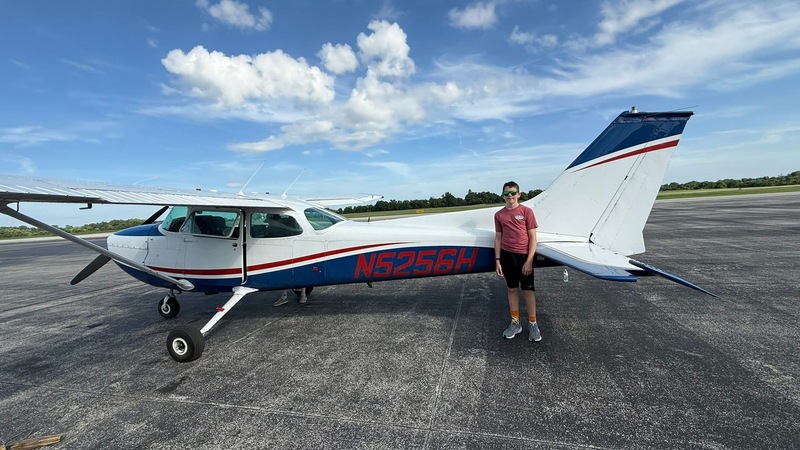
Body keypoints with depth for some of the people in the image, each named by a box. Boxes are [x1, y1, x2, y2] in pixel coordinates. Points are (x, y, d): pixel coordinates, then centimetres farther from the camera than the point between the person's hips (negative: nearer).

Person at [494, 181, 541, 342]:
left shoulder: (526, 211, -4)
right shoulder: (499, 215, 5)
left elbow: (532, 237, -5)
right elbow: (498, 238, 8)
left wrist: (529, 260, -11)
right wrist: (497, 260, 3)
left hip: (524, 256, -3)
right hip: (507, 256, 3)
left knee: (528, 290, 7)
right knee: (512, 289, 12)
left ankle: (532, 324, 22)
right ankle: (515, 323, 24)